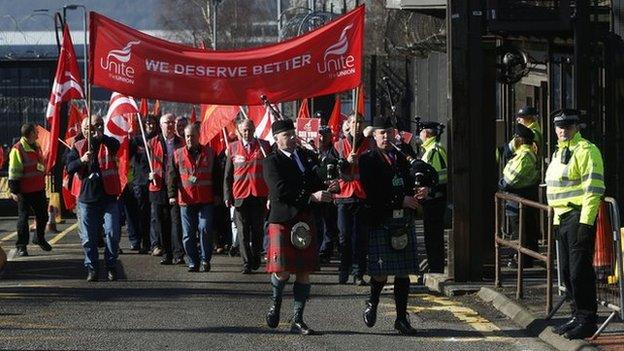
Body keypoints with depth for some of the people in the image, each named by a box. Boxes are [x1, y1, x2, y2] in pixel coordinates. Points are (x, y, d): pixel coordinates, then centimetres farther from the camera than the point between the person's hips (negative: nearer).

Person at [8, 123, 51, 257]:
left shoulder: (37, 147, 12)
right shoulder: (18, 149, -14)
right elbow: (14, 172, -14)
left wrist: (43, 184, 25)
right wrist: (14, 191, -17)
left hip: (39, 189, 7)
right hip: (25, 191, -7)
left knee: (42, 215, 14)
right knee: (23, 217, 0)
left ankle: (40, 239, 34)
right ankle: (21, 245, 7)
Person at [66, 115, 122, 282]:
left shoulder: (108, 143, 4)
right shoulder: (79, 146, 8)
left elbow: (115, 145, -21)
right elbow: (69, 167, -2)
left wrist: (101, 137, -40)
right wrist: (82, 160, -22)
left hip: (108, 198, -1)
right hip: (87, 198, 1)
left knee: (113, 233, -7)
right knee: (88, 237, 3)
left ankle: (111, 267, 6)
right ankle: (91, 269, 11)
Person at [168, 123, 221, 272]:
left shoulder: (209, 153, 7)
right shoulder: (177, 155, 7)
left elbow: (216, 175, 10)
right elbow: (172, 176, 3)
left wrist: (217, 194, 4)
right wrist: (172, 194, -8)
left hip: (206, 200, -1)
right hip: (186, 200, 1)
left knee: (205, 229, -10)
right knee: (188, 234, 3)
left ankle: (205, 260, 3)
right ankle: (193, 262, 12)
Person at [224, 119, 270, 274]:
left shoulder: (264, 146, 4)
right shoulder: (233, 148, 6)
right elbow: (228, 174, 8)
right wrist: (227, 196, 2)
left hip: (259, 195, 0)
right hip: (240, 195, 0)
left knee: (257, 230, 7)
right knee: (243, 232, -2)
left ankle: (256, 259, 23)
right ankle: (247, 263, 1)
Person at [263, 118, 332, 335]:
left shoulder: (306, 156, 13)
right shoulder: (272, 163, -6)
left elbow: (317, 183, 22)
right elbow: (280, 192, -18)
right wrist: (311, 197, -22)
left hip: (306, 220, 5)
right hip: (282, 221, -5)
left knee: (304, 272, 3)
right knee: (283, 270, -9)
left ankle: (298, 321, 8)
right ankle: (276, 302, 22)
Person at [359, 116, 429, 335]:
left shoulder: (401, 159, 17)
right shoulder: (368, 160, -2)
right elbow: (371, 193, -11)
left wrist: (418, 193, -1)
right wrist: (400, 201, -15)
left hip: (404, 222, 5)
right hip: (380, 222, -5)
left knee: (404, 272, 4)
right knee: (381, 271, -6)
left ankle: (402, 318, 9)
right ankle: (372, 304, 22)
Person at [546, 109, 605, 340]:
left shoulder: (585, 150, -11)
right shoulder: (559, 152, 19)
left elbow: (593, 189, -18)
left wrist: (585, 223, -22)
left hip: (579, 217, -10)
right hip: (562, 217, 10)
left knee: (580, 271, -9)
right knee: (567, 271, 13)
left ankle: (587, 321, -5)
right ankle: (577, 316, 21)